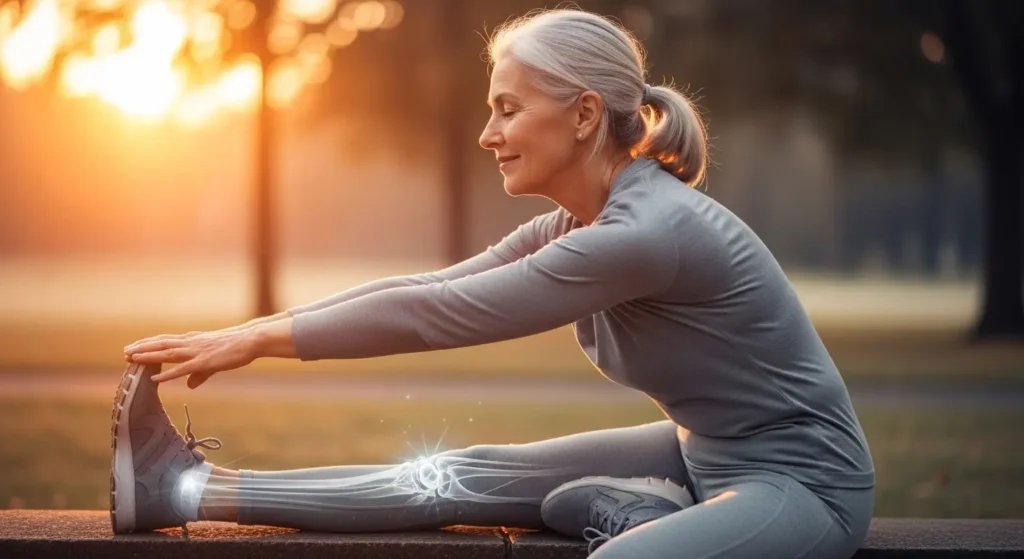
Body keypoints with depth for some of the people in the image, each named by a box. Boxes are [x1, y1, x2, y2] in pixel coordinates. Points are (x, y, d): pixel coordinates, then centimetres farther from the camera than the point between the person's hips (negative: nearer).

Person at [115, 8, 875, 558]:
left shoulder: (649, 232, -26)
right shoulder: (574, 227, 2)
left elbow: (441, 315, -23)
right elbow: (428, 287, 5)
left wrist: (258, 340, -15)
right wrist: (255, 330, 0)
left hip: (802, 480, -9)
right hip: (703, 455, 9)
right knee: (468, 477, 0)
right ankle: (194, 491, 0)